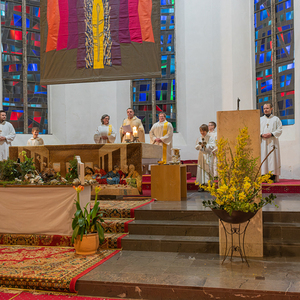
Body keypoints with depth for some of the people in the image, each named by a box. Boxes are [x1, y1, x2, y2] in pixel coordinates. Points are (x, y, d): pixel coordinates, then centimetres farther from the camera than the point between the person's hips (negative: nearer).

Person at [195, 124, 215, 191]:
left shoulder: (210, 138, 0)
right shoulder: (199, 139, 11)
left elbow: (212, 146, -8)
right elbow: (196, 147, 6)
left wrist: (205, 145, -18)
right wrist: (200, 145, -13)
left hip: (208, 156, -3)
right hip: (201, 155, 3)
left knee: (208, 169, -4)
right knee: (201, 169, 0)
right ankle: (202, 185, 4)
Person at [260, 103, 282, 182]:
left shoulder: (276, 119, 11)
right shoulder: (260, 119, 16)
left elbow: (279, 130, 3)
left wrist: (271, 134, -12)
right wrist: (262, 135, -9)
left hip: (273, 141, -1)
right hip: (263, 142, 2)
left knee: (273, 158, -7)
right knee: (263, 158, -5)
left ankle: (274, 177, -7)